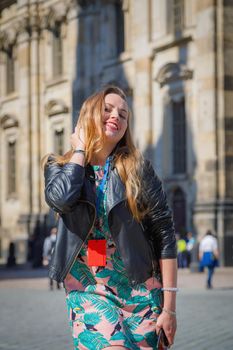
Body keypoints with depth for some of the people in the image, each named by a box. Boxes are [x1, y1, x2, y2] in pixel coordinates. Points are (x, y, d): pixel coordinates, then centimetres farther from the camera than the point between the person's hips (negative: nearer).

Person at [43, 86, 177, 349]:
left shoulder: (138, 169, -2)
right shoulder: (59, 166, 3)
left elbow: (165, 236, -3)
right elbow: (60, 199, -21)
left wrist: (169, 307, -7)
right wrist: (79, 150, -6)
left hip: (140, 290, 1)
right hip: (87, 289, 0)